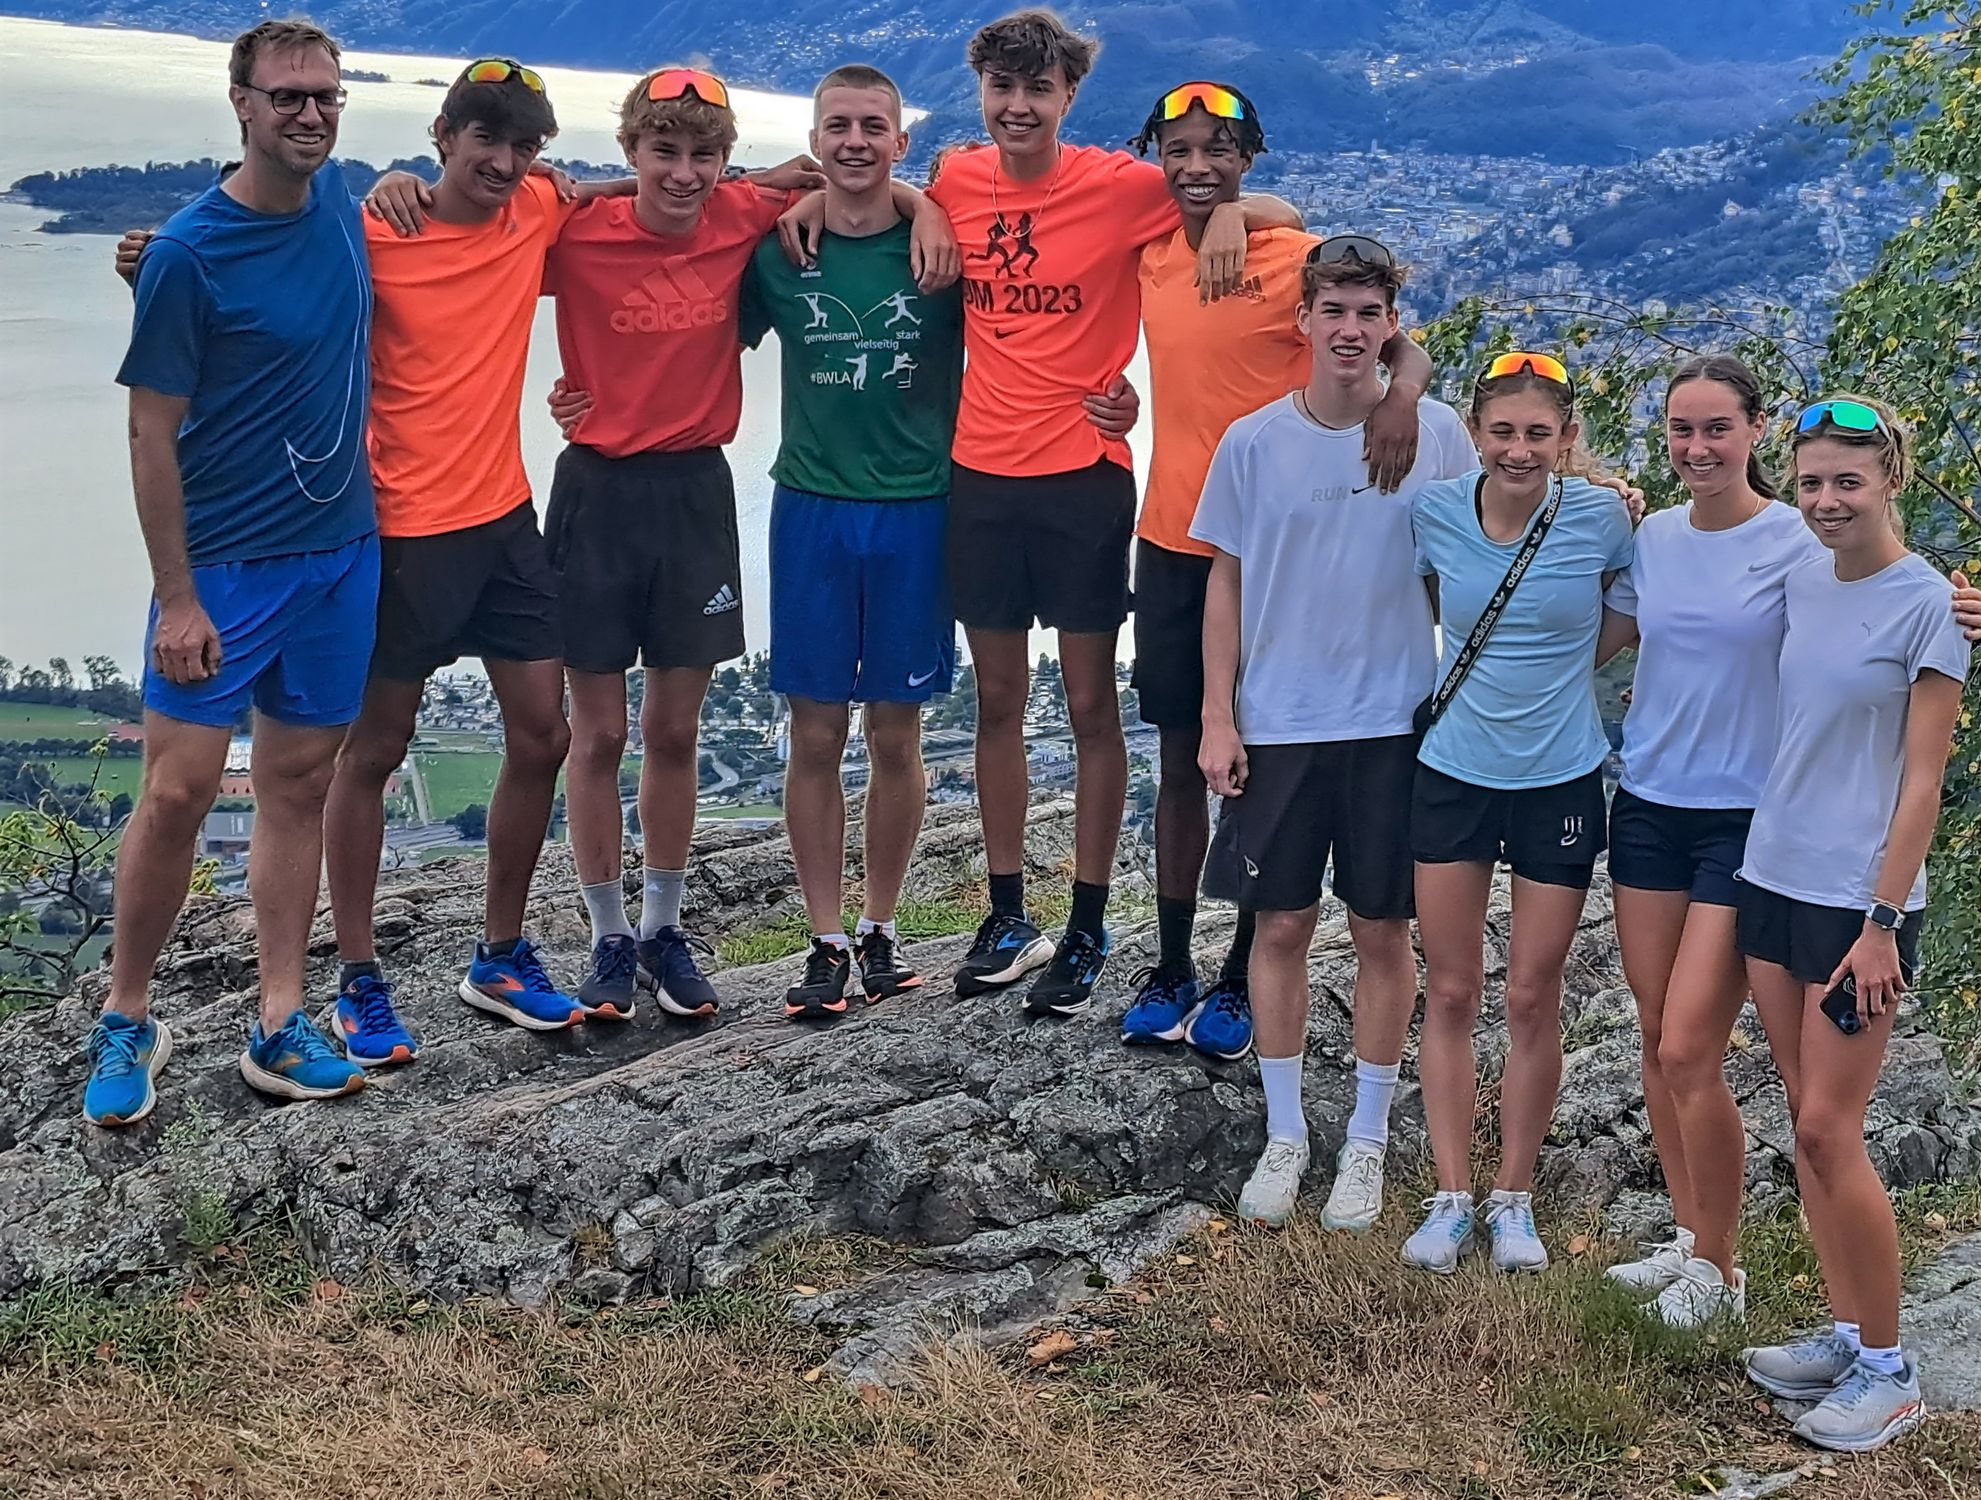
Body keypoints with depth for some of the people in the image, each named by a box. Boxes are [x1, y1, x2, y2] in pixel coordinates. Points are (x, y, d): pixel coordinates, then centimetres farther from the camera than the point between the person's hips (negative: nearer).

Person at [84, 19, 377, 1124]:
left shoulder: (343, 200, 4)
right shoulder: (189, 254, -12)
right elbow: (153, 433, -11)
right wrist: (177, 598, -14)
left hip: (342, 549, 5)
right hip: (225, 562, -5)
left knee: (300, 784, 8)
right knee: (180, 790, -6)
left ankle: (280, 1029, 14)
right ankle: (128, 1023, 11)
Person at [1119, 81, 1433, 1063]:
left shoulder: (1299, 260, -10)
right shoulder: (1151, 255, 5)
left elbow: (1402, 348, -13)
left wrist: (1401, 395, -35)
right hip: (1169, 540, 5)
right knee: (1180, 759, 11)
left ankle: (1241, 980, 15)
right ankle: (1169, 971, 20)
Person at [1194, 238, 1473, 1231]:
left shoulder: (1436, 435, -3)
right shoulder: (1254, 442, -1)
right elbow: (1227, 586, 5)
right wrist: (1218, 718, 1)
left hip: (1394, 722, -1)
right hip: (1277, 726, 1)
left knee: (1382, 932, 6)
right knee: (1281, 926, 6)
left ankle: (1367, 1141, 20)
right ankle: (1284, 1136, 21)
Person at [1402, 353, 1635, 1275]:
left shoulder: (1599, 519, -12)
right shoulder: (1435, 511, -7)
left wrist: (1557, 673, -6)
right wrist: (1484, 671, 4)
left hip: (1559, 783, -1)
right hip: (1453, 775, 2)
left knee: (1532, 999, 6)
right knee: (1450, 992, 6)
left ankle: (1514, 1198, 21)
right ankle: (1450, 1198, 17)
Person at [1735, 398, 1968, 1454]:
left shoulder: (1927, 604, -11)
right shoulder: (1800, 584, 7)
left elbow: (1922, 779, -12)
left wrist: (1883, 921, -15)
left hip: (1857, 900, -6)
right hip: (1773, 881, 7)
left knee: (1829, 1129, -5)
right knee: (1807, 1118, 10)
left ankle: (1887, 1370, 7)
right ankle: (1845, 1333, 21)